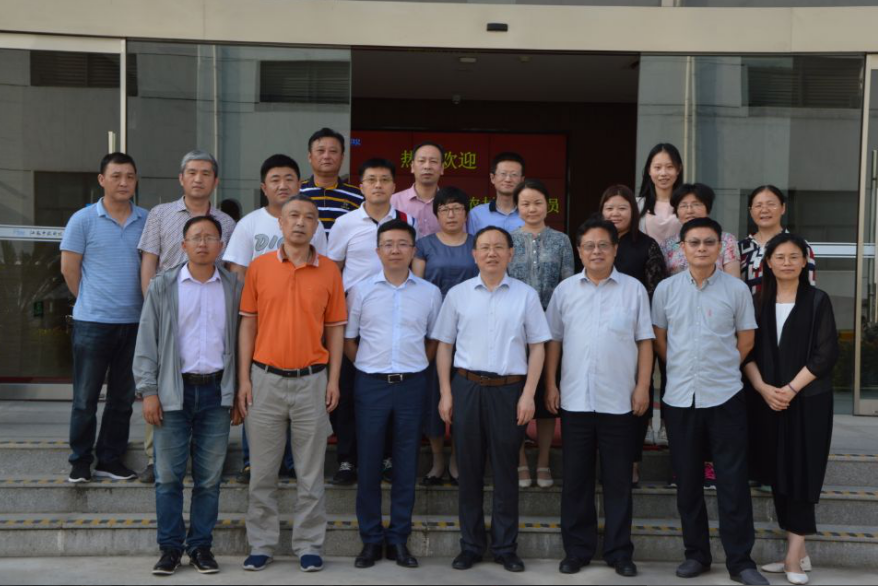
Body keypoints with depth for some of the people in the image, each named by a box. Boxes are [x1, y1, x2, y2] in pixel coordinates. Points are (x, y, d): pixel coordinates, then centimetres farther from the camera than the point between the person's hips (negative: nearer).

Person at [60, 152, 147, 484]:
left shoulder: (146, 221, 6)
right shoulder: (83, 220, -3)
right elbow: (69, 267, 0)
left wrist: (148, 305, 5)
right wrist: (91, 303, 4)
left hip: (134, 321, 3)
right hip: (93, 322, -3)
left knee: (123, 397, 10)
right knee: (86, 397, 4)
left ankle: (110, 460, 22)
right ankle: (80, 462, 16)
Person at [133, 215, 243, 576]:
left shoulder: (234, 288, 6)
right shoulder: (163, 287, 4)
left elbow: (241, 340, 8)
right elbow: (147, 342, 3)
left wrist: (240, 391, 3)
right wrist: (148, 390, -4)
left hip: (216, 391, 1)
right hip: (174, 390, -1)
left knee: (210, 476, 5)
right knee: (168, 475, 2)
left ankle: (201, 546, 16)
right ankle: (170, 547, 13)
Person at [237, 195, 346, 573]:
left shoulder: (329, 271, 3)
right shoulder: (259, 267, 3)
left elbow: (335, 329, 6)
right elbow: (248, 325, 4)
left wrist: (333, 380, -1)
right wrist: (244, 379, -2)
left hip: (312, 381, 0)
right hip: (266, 379, 0)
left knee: (311, 472, 6)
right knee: (263, 471, 7)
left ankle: (309, 546, 16)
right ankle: (261, 545, 17)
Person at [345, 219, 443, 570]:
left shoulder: (430, 293, 3)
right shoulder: (361, 290, 1)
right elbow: (347, 338, 7)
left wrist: (415, 368, 4)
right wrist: (369, 368, 2)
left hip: (412, 385, 1)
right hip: (371, 384, -1)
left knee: (406, 464, 6)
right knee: (369, 464, 3)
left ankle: (398, 539, 16)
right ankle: (371, 539, 15)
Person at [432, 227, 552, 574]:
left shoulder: (526, 295, 3)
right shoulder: (458, 294, 6)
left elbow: (537, 347, 4)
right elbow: (444, 345, 8)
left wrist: (528, 394, -4)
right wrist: (445, 394, 2)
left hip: (509, 389, -1)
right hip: (467, 386, 1)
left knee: (505, 471, 5)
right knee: (469, 469, 7)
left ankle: (505, 547, 16)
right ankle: (471, 545, 18)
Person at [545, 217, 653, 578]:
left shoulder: (634, 289, 2)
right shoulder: (565, 290, 6)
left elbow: (645, 342, 2)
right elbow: (553, 341, 8)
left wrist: (643, 387, -4)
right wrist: (550, 385, 3)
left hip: (619, 400, -1)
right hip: (574, 399, 2)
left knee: (618, 480, 7)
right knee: (576, 478, 8)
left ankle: (619, 552, 18)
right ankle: (577, 549, 20)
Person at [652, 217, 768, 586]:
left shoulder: (736, 289, -2)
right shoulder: (666, 288, 2)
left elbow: (746, 338, 7)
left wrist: (722, 369, 8)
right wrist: (683, 369, 10)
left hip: (725, 397, -2)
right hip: (680, 398, 2)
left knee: (733, 482, 1)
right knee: (687, 481, 10)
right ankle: (696, 554, 23)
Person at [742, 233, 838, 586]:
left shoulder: (818, 301, -1)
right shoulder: (759, 301, 8)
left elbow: (825, 354, -8)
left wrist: (791, 389, -15)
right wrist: (764, 388, -10)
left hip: (809, 400, -3)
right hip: (769, 401, 4)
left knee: (801, 474, -6)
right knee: (778, 476, 5)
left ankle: (794, 558, -3)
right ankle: (798, 553, 14)